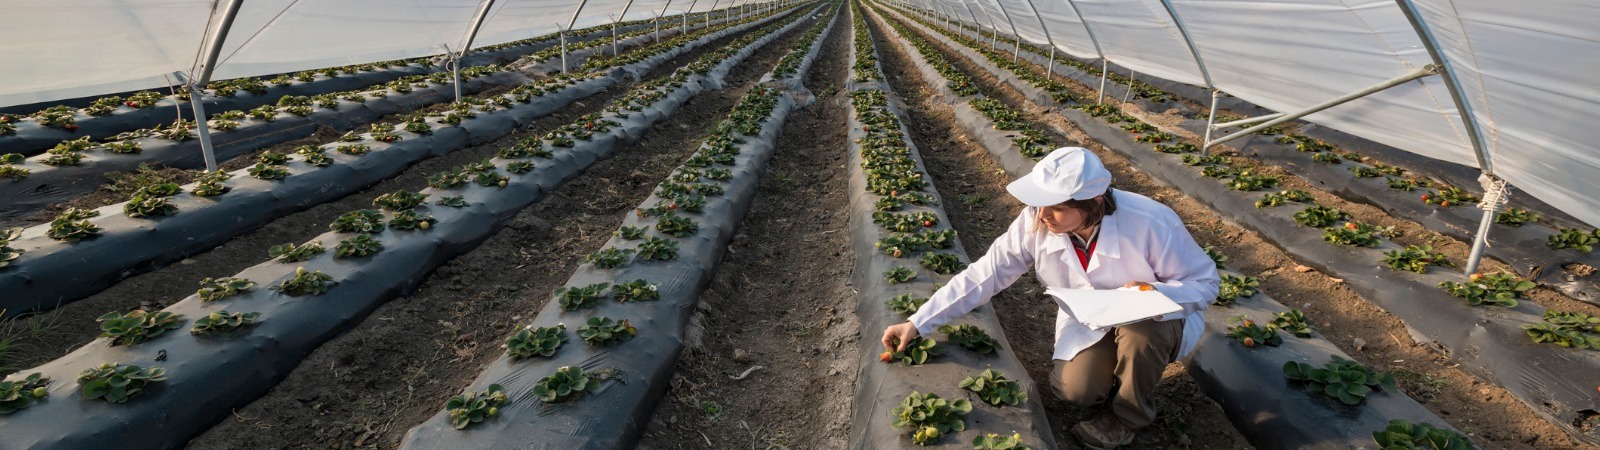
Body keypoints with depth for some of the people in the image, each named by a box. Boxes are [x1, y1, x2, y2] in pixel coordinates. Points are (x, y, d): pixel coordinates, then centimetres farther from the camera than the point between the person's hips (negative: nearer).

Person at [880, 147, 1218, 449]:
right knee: (1073, 389, -20)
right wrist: (918, 323, -25)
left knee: (1141, 329, -35)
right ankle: (1120, 369, 17)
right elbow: (984, 275, -20)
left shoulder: (1151, 224, -32)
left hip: (1151, 323, -2)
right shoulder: (1036, 223, -24)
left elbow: (1204, 282, -18)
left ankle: (1126, 415, -4)